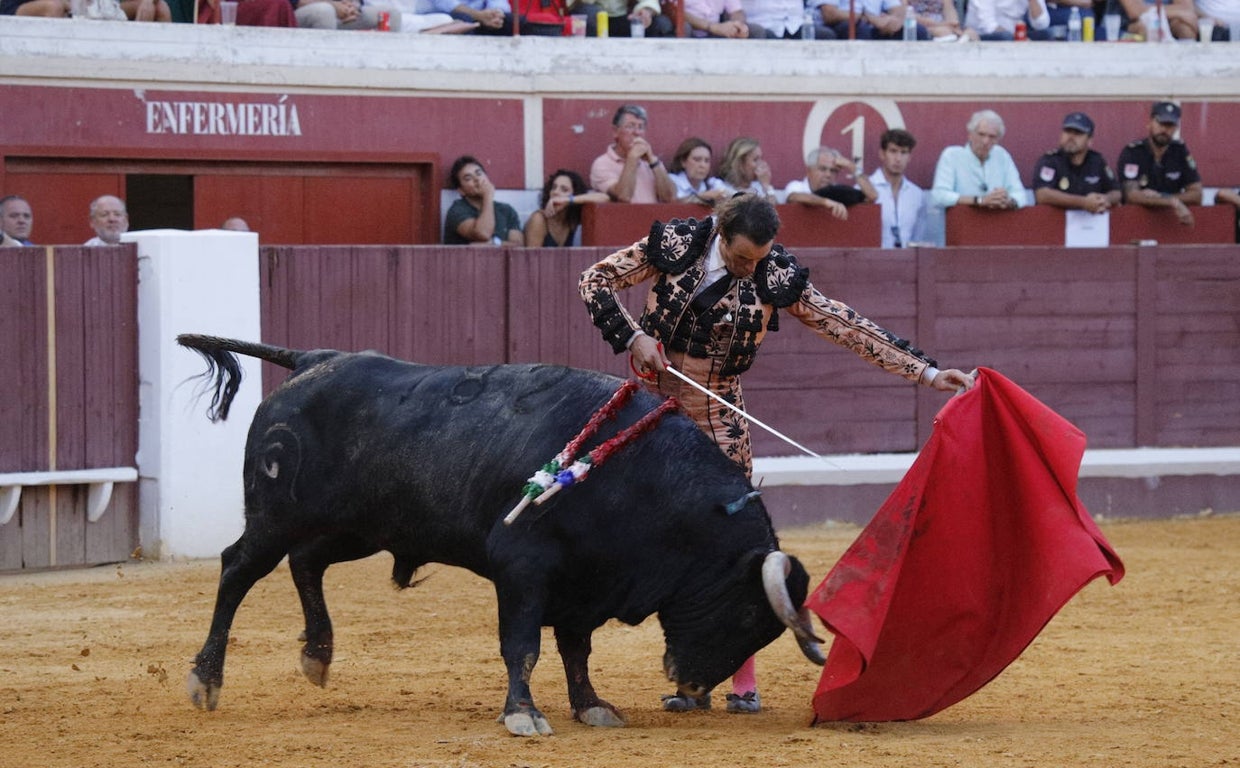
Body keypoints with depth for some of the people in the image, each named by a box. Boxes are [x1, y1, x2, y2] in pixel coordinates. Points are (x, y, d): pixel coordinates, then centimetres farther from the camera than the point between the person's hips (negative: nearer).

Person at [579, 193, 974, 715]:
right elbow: (595, 281, -2)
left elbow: (848, 328, -7)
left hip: (718, 420, 0)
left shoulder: (775, 278, -9)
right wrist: (632, 337, -16)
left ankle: (743, 681, 1)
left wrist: (927, 372, -10)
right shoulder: (674, 245, -9)